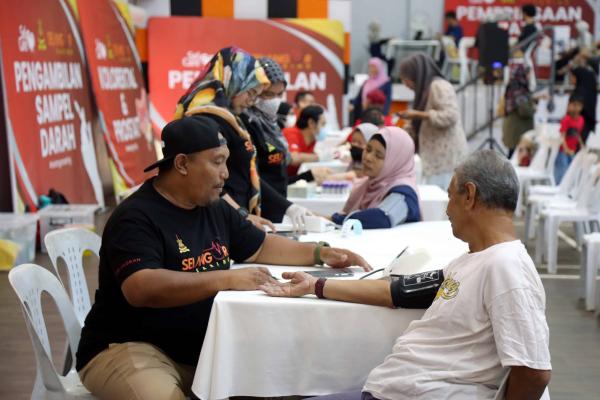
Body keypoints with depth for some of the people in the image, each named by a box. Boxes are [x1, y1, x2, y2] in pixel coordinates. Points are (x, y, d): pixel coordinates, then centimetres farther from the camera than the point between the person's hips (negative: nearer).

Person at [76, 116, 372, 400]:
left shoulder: (216, 210, 9)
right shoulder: (136, 218, -17)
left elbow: (260, 248, 22)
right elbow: (140, 289, -31)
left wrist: (322, 254, 7)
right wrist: (226, 279, -34)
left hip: (199, 351, 7)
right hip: (129, 349, -7)